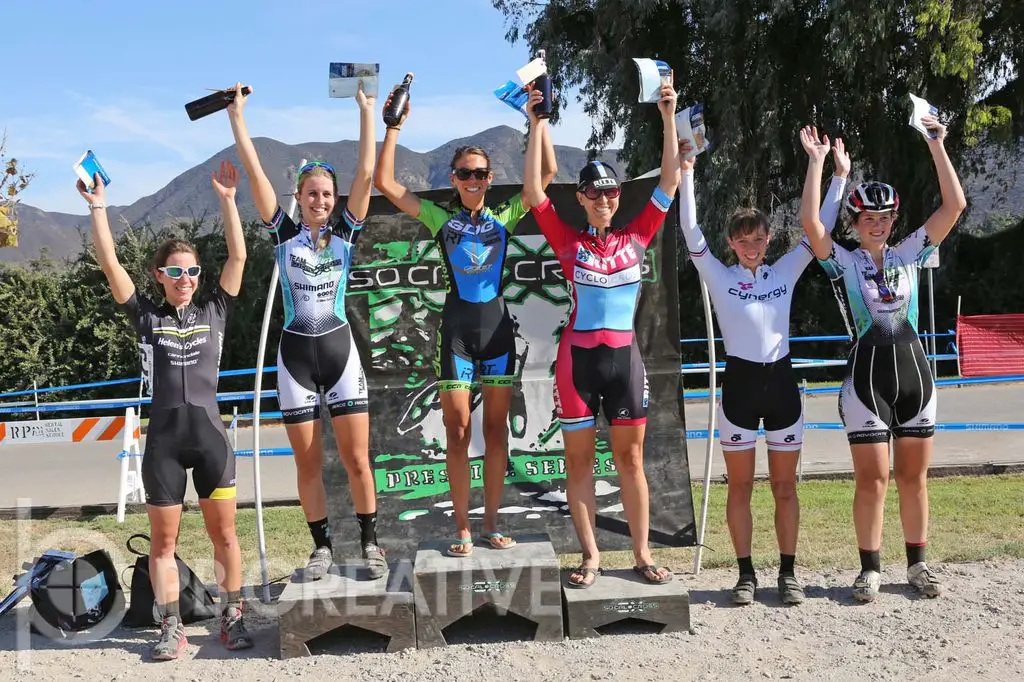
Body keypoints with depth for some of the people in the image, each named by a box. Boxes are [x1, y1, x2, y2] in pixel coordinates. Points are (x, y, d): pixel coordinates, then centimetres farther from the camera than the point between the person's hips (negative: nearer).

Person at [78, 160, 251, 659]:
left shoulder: (214, 311, 8)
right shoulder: (146, 315, 7)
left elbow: (238, 256, 1)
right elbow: (109, 262, 1)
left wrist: (226, 200, -2)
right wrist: (98, 207, -2)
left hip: (209, 432, 0)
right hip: (163, 437, 0)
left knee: (224, 533, 4)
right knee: (163, 541, 6)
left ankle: (232, 619, 16)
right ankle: (172, 629, 15)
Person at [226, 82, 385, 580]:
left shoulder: (345, 233, 3)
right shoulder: (284, 234, 3)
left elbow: (366, 173, -4)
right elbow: (255, 174, -2)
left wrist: (366, 110, -5)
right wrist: (236, 115, -3)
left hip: (340, 350, 0)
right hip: (295, 353, 1)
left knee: (356, 457, -1)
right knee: (308, 462, 6)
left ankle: (370, 541, 13)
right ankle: (321, 546, 18)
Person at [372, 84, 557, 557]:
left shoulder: (504, 217, 9)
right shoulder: (440, 218, 6)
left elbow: (548, 172, 5)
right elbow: (385, 183, 1)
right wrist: (394, 127, -2)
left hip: (497, 325, 1)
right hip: (456, 327, -1)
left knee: (496, 428, 5)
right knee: (458, 431, -1)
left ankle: (492, 524, 14)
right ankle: (463, 529, 7)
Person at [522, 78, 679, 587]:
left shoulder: (635, 237, 5)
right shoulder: (569, 241, 1)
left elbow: (670, 182, 1)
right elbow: (533, 191, -8)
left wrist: (668, 117, -4)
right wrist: (538, 126, -10)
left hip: (625, 355, 1)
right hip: (579, 356, -1)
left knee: (630, 458, 7)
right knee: (578, 459, 4)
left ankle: (642, 554, 15)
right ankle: (590, 556, 14)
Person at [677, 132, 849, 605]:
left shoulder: (786, 272, 8)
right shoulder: (719, 277, 1)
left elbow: (819, 231, 5)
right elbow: (690, 233, -9)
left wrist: (839, 176, -1)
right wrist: (686, 174, -15)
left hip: (781, 382, 2)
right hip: (739, 384, -2)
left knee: (784, 486, 8)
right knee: (740, 486, 5)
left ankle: (788, 572, 17)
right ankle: (746, 573, 14)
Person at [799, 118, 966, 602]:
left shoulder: (909, 253, 8)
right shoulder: (844, 261, 0)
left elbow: (954, 205, 1)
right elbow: (810, 222, -16)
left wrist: (937, 146, -3)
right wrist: (817, 162, -15)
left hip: (913, 367, 3)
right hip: (867, 372, -3)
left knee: (914, 476, 8)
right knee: (872, 478, -2)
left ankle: (917, 565, 18)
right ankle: (870, 568, 9)